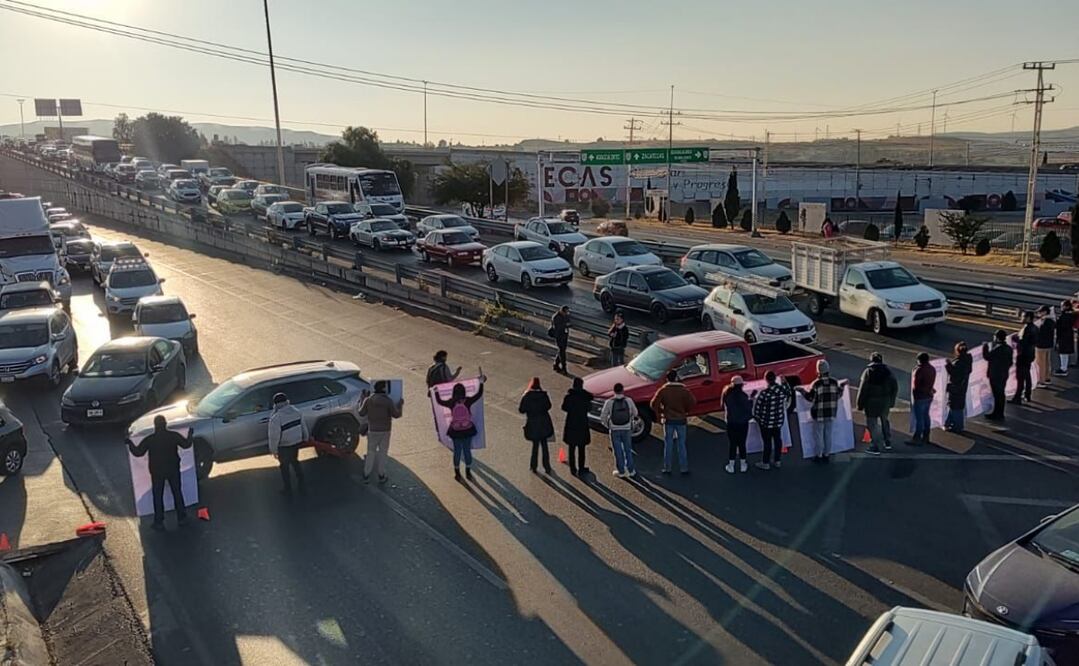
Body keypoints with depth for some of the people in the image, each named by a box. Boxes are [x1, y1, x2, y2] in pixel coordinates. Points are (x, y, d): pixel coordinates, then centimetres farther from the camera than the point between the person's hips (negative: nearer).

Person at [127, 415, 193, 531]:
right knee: (177, 493, 15)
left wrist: (129, 443, 8)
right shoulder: (174, 436, -11)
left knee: (158, 496, 9)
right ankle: (182, 518, 21)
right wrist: (190, 434, 18)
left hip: (157, 472, -1)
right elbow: (186, 444, 1)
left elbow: (138, 452, -8)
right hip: (173, 470, 2)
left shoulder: (149, 439, -14)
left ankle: (159, 522, 11)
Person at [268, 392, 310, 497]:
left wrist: (273, 450, -7)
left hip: (284, 447, -6)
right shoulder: (296, 411, -7)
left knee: (284, 467, 16)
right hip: (296, 443, 6)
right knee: (295, 462, 27)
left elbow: (274, 437, -21)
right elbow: (303, 426, 6)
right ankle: (302, 486, 36)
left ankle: (287, 490, 32)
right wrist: (306, 437, 22)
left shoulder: (276, 418, -27)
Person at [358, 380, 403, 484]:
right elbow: (396, 415, -11)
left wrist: (362, 402, 16)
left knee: (371, 453, 12)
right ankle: (381, 476, 14)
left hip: (372, 431, 2)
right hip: (384, 431, -2)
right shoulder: (388, 401, -13)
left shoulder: (368, 400, -6)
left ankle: (366, 476, 13)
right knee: (382, 453, 9)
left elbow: (361, 413, 2)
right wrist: (399, 404, 4)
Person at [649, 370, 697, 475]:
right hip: (681, 420, 0)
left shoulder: (663, 390, -6)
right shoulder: (683, 390, -6)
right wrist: (686, 411, 4)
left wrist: (659, 415, 3)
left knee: (668, 445, 9)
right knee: (682, 445, 8)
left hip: (668, 420, 0)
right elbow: (693, 402, -12)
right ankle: (683, 468, 11)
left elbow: (653, 404, -11)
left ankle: (667, 468, 12)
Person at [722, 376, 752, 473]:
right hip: (743, 423, -2)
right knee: (742, 443, 12)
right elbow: (748, 409, -10)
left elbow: (725, 407, 0)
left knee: (732, 444, 12)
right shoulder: (743, 396, -16)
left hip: (731, 423, 2)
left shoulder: (727, 395, -7)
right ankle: (743, 465, 23)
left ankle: (731, 466, 15)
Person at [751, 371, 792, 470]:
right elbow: (789, 394, 16)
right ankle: (777, 461, 27)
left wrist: (757, 417, 3)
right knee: (777, 439, 16)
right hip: (779, 420, 5)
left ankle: (765, 463, 17)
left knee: (767, 442, 5)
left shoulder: (764, 393, -25)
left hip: (767, 422, -5)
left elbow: (757, 408, -15)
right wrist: (784, 382, 26)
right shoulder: (783, 389, -10)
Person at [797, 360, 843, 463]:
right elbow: (838, 395, 5)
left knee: (819, 435, 6)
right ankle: (827, 455, 20)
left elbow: (810, 397, -9)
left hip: (819, 413, -4)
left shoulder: (816, 384, -16)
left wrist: (801, 390, 4)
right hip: (831, 412, 4)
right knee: (828, 434, 14)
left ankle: (819, 455, 11)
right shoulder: (834, 382, -5)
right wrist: (842, 387, 21)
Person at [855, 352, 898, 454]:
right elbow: (895, 387, 5)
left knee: (872, 424, 1)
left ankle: (875, 447, 2)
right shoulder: (887, 370, 2)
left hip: (872, 401, -5)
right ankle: (888, 443, 32)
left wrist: (860, 404, -7)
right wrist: (892, 400, 15)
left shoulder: (868, 371, -10)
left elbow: (863, 389, -13)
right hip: (885, 401, 5)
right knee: (885, 421, 23)